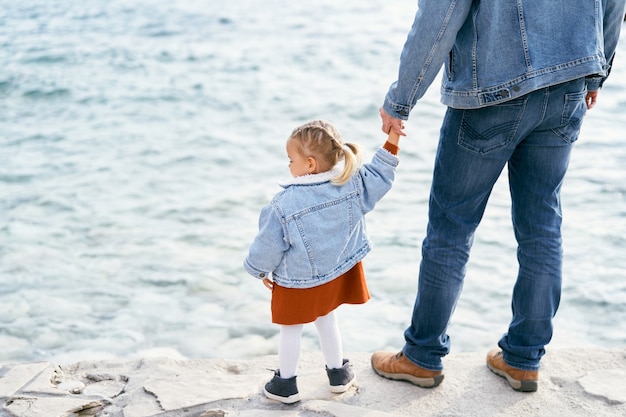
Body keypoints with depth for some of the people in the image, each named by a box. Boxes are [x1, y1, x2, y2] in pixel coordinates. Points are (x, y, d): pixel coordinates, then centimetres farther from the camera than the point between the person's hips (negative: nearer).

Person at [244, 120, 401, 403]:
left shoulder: (283, 206, -27)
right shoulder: (352, 183, -15)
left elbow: (268, 245, -16)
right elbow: (379, 178, 1)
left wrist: (260, 270, 2)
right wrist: (391, 144, 6)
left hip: (297, 282, -5)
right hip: (338, 272, 5)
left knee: (291, 330, 14)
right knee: (326, 319, 27)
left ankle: (285, 384, 28)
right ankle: (338, 372, 39)